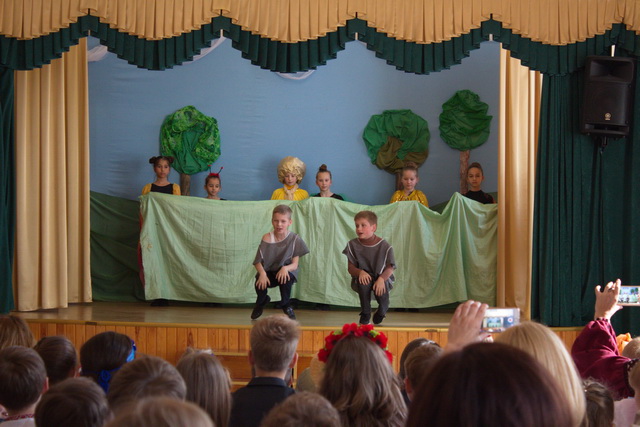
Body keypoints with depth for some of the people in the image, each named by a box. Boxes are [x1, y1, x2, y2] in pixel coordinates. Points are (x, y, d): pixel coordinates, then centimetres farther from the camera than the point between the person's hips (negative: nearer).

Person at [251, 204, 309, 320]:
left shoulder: (294, 239, -12)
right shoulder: (267, 238, -12)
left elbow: (294, 264, -13)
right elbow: (258, 262, -13)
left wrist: (285, 268, -35)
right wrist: (262, 273, -34)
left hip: (285, 271, -1)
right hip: (269, 272, 1)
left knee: (286, 278, -36)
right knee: (260, 282, -30)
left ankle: (286, 305, -3)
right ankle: (261, 302, 11)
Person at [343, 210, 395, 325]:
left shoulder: (384, 246, -10)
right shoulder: (353, 245, -4)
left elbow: (390, 268, -11)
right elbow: (350, 268, -5)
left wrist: (381, 278, -31)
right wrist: (360, 272, -28)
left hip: (382, 278, -1)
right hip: (363, 277, 1)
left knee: (380, 290, -33)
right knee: (363, 281, -36)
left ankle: (381, 312, 8)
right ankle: (365, 314, -13)